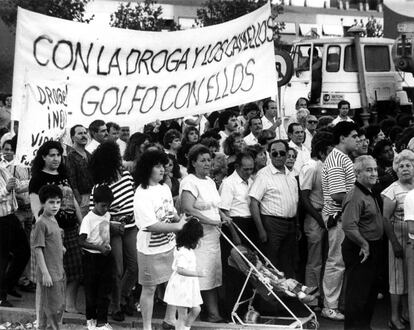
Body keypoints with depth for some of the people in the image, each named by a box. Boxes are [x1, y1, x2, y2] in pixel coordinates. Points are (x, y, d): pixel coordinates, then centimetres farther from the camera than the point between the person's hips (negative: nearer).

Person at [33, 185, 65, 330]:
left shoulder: (54, 220, 9)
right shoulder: (41, 223, -17)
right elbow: (38, 250, -18)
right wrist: (45, 273, -20)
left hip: (59, 273, 9)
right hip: (49, 275, -9)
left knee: (60, 307, 17)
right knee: (51, 309, 0)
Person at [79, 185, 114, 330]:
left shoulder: (107, 216, 3)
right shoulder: (88, 219, -16)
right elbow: (81, 241, -18)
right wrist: (99, 248, -23)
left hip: (105, 256, 5)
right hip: (91, 257, -5)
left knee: (105, 290, 7)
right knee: (91, 289, 9)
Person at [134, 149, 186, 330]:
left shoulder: (164, 187, 4)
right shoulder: (142, 194, -19)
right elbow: (152, 225, -24)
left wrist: (183, 220, -6)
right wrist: (178, 226, -21)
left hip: (170, 245, 7)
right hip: (151, 249, -7)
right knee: (149, 289, 7)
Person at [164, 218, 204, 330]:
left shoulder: (188, 249, 7)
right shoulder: (183, 252, -25)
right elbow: (180, 270, -33)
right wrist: (196, 273, -35)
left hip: (189, 285, 10)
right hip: (181, 286, -10)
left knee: (196, 309, 15)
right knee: (183, 316, -2)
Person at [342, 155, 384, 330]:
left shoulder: (370, 194, 12)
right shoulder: (355, 196, -21)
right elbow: (348, 226, -31)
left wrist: (375, 247, 13)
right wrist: (364, 244, -21)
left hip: (373, 249, 10)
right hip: (360, 250, -10)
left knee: (371, 291, 20)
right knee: (357, 292, -1)